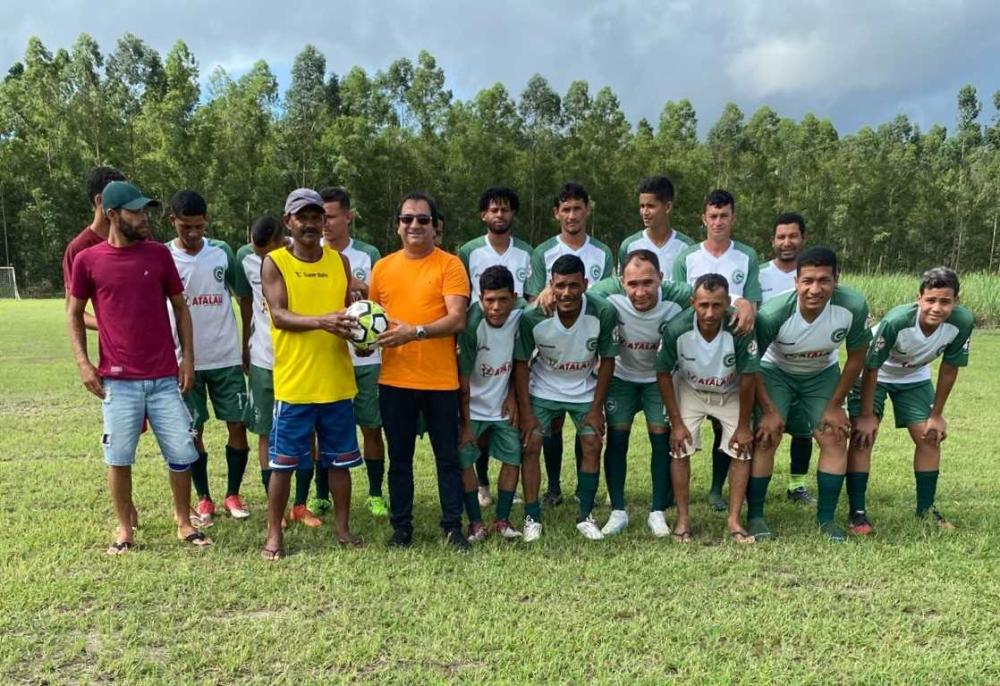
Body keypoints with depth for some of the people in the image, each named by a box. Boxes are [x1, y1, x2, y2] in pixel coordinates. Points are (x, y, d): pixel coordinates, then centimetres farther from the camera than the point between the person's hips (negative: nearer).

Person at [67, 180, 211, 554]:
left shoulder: (159, 253, 3)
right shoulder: (87, 260, -1)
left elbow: (180, 306, 9)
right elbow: (74, 314, 8)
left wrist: (188, 356, 1)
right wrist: (83, 362, -3)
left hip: (165, 377, 1)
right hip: (118, 380, -1)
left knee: (181, 454, 4)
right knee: (119, 458, 6)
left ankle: (184, 524, 21)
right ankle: (125, 529, 23)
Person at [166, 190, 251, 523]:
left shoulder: (223, 251, 1)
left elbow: (242, 295, 9)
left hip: (227, 358, 2)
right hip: (185, 361, -2)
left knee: (238, 426, 3)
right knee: (194, 432, 7)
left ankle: (233, 495, 18)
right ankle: (203, 499, 21)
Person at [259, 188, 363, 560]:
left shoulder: (340, 261, 9)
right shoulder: (274, 262, -3)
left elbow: (351, 310, 12)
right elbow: (279, 316, -13)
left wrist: (358, 329, -11)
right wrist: (322, 321, -29)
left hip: (337, 381, 4)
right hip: (293, 383, -3)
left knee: (340, 460, 13)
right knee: (282, 463, 6)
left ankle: (343, 527, 27)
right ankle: (274, 534, 20)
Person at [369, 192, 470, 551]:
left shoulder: (449, 265, -4)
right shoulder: (383, 266, 8)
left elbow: (457, 319, -14)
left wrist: (415, 332, -26)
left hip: (440, 380, -3)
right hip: (394, 380, 3)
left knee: (448, 457, 8)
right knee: (399, 457, 13)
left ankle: (453, 526, 22)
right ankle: (401, 526, 26)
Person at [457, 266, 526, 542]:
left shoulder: (520, 315, -15)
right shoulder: (473, 324, -26)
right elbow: (463, 379, -20)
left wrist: (513, 397, -1)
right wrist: (465, 423, -16)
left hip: (503, 404, 4)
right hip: (473, 407, -3)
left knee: (513, 457, 4)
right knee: (464, 459, -7)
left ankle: (502, 519, 17)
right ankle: (476, 522, 6)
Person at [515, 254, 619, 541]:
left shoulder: (604, 313, -27)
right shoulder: (533, 317, -28)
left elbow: (607, 360, -12)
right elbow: (521, 363, -14)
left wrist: (597, 408, -11)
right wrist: (525, 411, -15)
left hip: (585, 391, 1)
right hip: (542, 390, -1)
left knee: (592, 446, -2)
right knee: (531, 447, -6)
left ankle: (586, 516, 13)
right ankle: (532, 517, 6)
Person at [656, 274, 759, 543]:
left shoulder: (739, 329, -33)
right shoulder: (677, 329, -31)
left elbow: (748, 377, -20)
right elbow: (663, 373, -16)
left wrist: (743, 426, -12)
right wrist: (676, 422, -14)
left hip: (731, 394, 0)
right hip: (689, 391, 0)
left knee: (742, 449, -5)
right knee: (680, 449, -8)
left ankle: (734, 520, 9)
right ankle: (683, 518, 7)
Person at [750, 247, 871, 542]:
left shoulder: (853, 306, -28)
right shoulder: (773, 313, -35)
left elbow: (856, 357, -10)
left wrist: (835, 405, -7)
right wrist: (769, 410, -17)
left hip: (823, 374, 3)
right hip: (775, 373, -2)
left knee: (835, 438, -5)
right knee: (765, 438, -14)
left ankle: (826, 519, 10)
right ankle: (755, 516, 1)